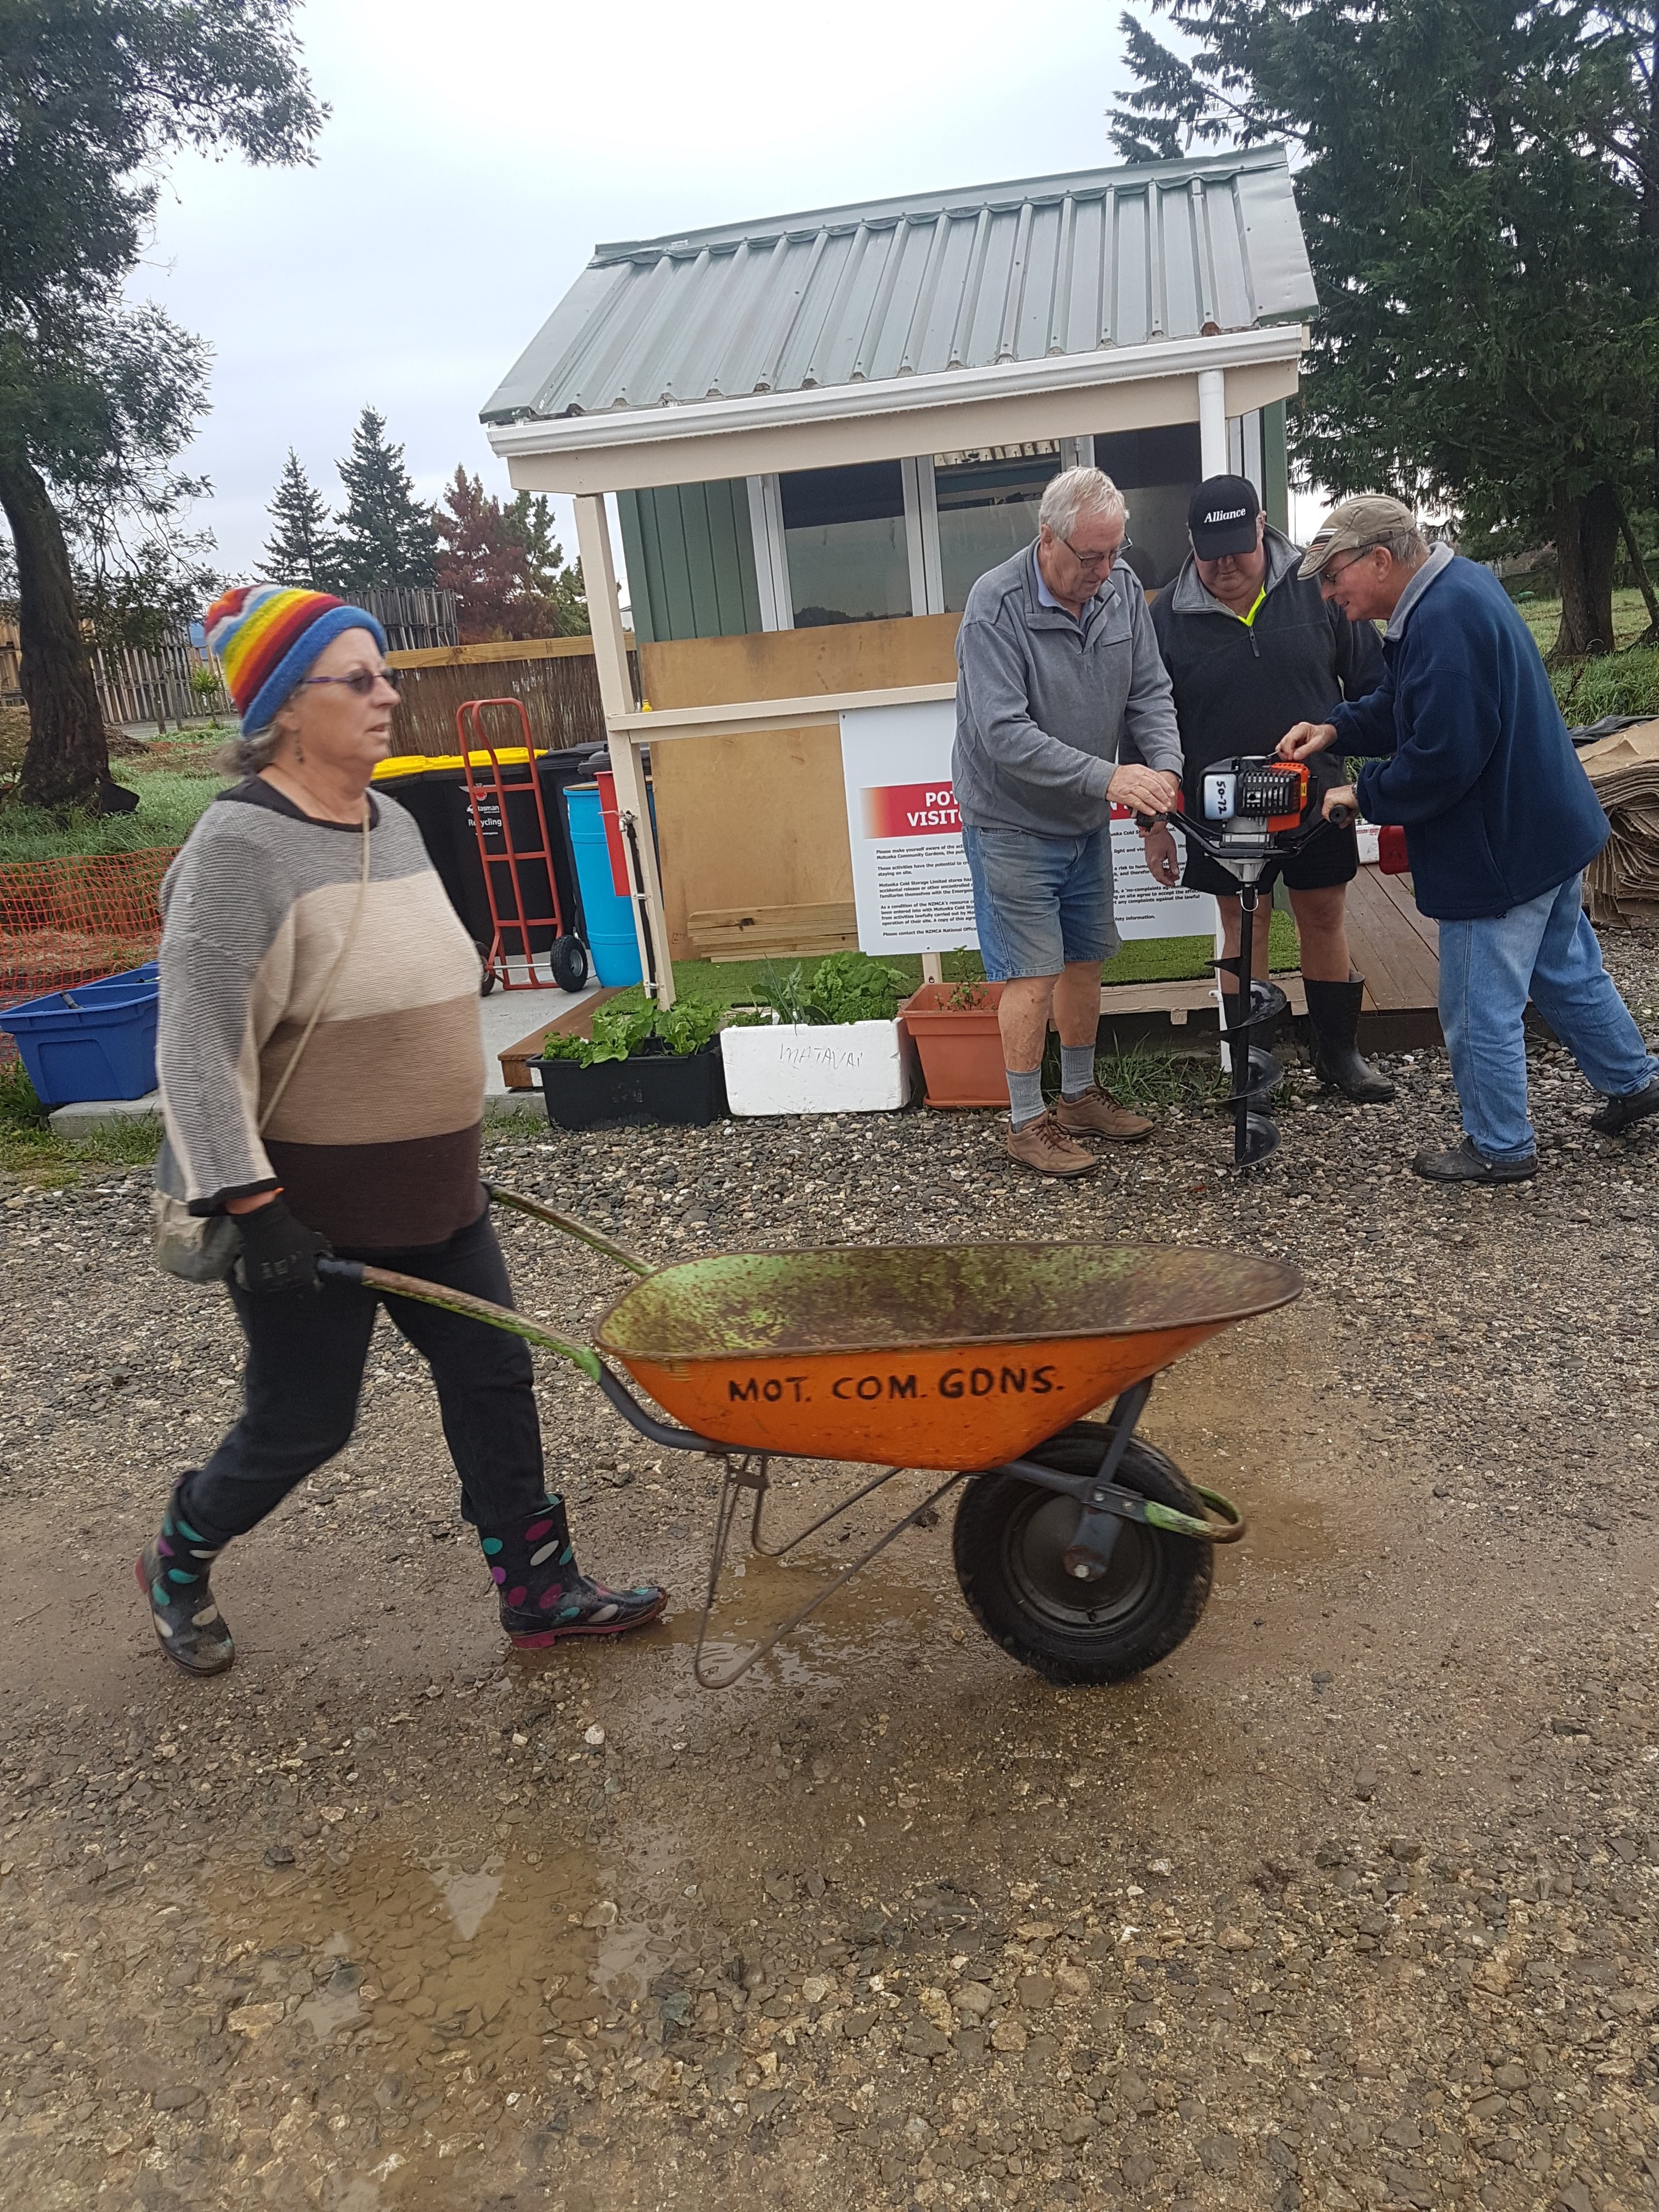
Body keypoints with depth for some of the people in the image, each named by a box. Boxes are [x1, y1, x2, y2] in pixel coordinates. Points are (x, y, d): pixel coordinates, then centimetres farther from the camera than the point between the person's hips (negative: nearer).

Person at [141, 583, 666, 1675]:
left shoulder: (395, 825, 6)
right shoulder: (242, 847, -19)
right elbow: (200, 1044, -23)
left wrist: (458, 1147, 20)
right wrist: (248, 1204, -26)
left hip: (430, 1195, 7)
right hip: (310, 1212, -7)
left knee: (492, 1377, 11)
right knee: (304, 1421, 9)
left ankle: (539, 1587, 27)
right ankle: (179, 1561, 38)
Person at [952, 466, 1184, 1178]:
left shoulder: (1122, 588, -3)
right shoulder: (996, 606, -22)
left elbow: (1149, 693, 1)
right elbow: (1004, 734, -28)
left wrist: (1164, 766, -19)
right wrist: (1108, 776, -32)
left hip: (1086, 821, 6)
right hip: (1013, 823, -6)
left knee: (1085, 961, 15)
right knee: (1033, 975, -3)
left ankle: (1080, 1095, 31)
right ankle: (1027, 1121, 10)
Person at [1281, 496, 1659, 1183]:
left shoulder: (1443, 622, -28)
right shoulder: (1460, 584, 7)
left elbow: (1441, 760, -30)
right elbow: (1406, 708, 16)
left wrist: (1364, 795, -15)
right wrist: (1336, 728, 1)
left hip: (1500, 849, -11)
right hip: (1550, 830, 11)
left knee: (1481, 1009, 4)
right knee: (1566, 971, 26)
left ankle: (1500, 1148, 19)